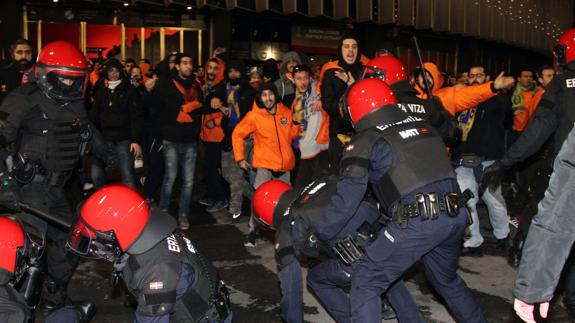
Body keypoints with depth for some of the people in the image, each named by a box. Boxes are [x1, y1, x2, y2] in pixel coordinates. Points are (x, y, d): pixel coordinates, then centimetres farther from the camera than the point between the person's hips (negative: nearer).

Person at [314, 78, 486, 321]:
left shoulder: (365, 142, 3)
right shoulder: (420, 124, 20)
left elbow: (347, 198, 2)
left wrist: (319, 234, 16)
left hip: (418, 221, -7)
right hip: (456, 215, 7)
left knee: (366, 282, 7)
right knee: (446, 279, 32)